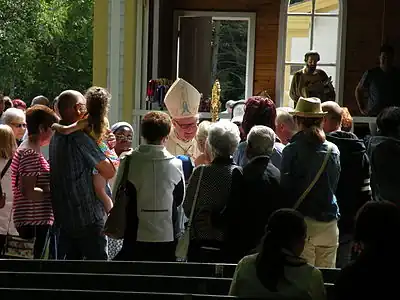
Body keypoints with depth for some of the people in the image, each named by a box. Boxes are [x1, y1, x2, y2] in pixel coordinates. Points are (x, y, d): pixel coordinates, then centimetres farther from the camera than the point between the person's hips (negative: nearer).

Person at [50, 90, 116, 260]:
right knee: (97, 259, -1)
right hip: (86, 216, -9)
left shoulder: (56, 136, 9)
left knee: (71, 259, 13)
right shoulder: (79, 138, -19)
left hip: (64, 216, 9)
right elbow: (109, 172, -18)